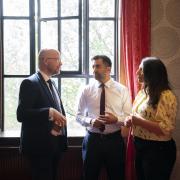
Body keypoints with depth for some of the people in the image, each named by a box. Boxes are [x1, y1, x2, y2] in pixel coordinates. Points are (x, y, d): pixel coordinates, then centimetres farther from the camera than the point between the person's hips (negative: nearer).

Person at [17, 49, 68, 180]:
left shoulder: (52, 84, 14)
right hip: (40, 145, -8)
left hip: (55, 143, 8)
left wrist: (60, 118, 3)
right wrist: (49, 112, -29)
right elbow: (21, 114, -22)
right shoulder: (30, 83, -12)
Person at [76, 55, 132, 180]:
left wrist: (116, 119, -21)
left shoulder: (122, 90, 0)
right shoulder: (87, 90, 1)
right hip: (92, 139, 1)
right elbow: (79, 116, 4)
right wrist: (91, 121, -17)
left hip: (114, 140, 0)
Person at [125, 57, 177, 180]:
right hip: (140, 147, 8)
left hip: (158, 151, -8)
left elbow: (166, 129, -23)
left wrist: (139, 122, -25)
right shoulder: (143, 92, 9)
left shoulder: (166, 96, -18)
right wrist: (130, 120, -2)